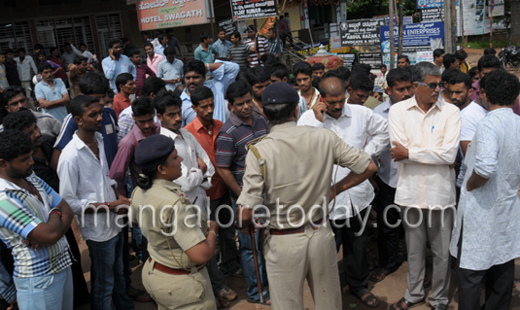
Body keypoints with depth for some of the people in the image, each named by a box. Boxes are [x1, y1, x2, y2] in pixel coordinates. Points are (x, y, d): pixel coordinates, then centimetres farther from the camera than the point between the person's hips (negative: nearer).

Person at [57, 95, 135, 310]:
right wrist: (109, 206, -20)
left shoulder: (99, 140, 1)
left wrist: (119, 196, -1)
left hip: (115, 223, 8)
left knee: (118, 273, 28)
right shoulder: (71, 156, -24)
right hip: (98, 229, -8)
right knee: (103, 284, 12)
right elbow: (69, 202, -20)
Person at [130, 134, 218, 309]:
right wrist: (212, 230, -15)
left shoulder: (139, 192, -5)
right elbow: (201, 254, -33)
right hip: (181, 284, -8)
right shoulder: (176, 205, -32)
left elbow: (135, 220, 18)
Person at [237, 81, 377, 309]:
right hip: (321, 235, 3)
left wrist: (247, 224, 3)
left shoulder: (259, 151, -17)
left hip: (283, 242, -3)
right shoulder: (325, 138, -7)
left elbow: (246, 214, -19)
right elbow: (368, 167, 1)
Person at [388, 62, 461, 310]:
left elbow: (450, 154, -16)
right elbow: (400, 152, -12)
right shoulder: (398, 110, -2)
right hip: (411, 190, 1)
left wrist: (410, 153, -14)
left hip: (440, 192, -1)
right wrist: (436, 155, -12)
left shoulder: (451, 112, -4)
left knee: (442, 251, 11)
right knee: (414, 249, 18)